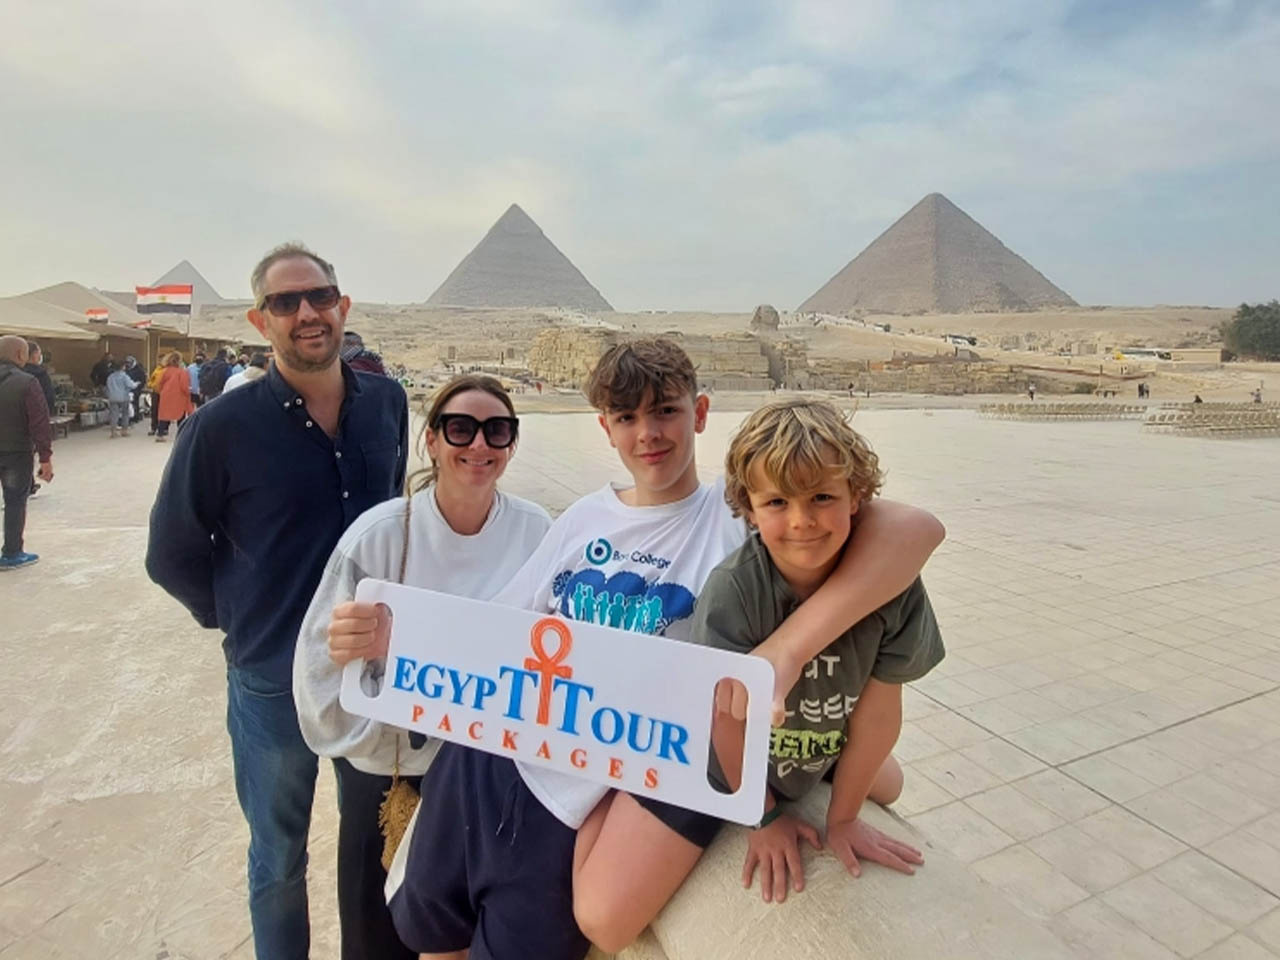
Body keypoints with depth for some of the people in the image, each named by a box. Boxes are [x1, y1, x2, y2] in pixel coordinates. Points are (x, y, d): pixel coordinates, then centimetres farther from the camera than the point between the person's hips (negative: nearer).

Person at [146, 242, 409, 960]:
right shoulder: (223, 426, -15)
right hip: (275, 679, -3)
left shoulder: (388, 403, -5)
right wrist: (240, 619, 0)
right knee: (279, 857, 18)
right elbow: (172, 555, -4)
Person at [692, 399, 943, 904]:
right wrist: (765, 817, -10)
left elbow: (879, 709, -19)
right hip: (734, 773, -2)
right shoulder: (731, 592, -38)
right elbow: (731, 715, -24)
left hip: (828, 752, 3)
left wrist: (843, 818, -9)